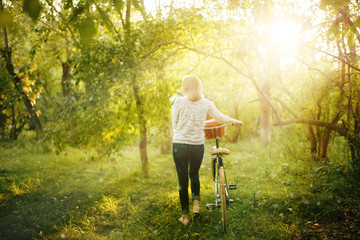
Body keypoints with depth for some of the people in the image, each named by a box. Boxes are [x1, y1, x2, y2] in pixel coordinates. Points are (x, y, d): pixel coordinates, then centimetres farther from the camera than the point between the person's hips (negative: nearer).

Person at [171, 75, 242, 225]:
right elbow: (220, 118, 12)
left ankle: (185, 216, 14)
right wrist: (234, 121, 31)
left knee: (182, 180, 8)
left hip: (179, 145, -2)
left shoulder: (178, 102, -7)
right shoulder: (206, 104, 0)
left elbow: (174, 125, 0)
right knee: (194, 174, 26)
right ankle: (196, 201, 8)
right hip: (198, 145, 2)